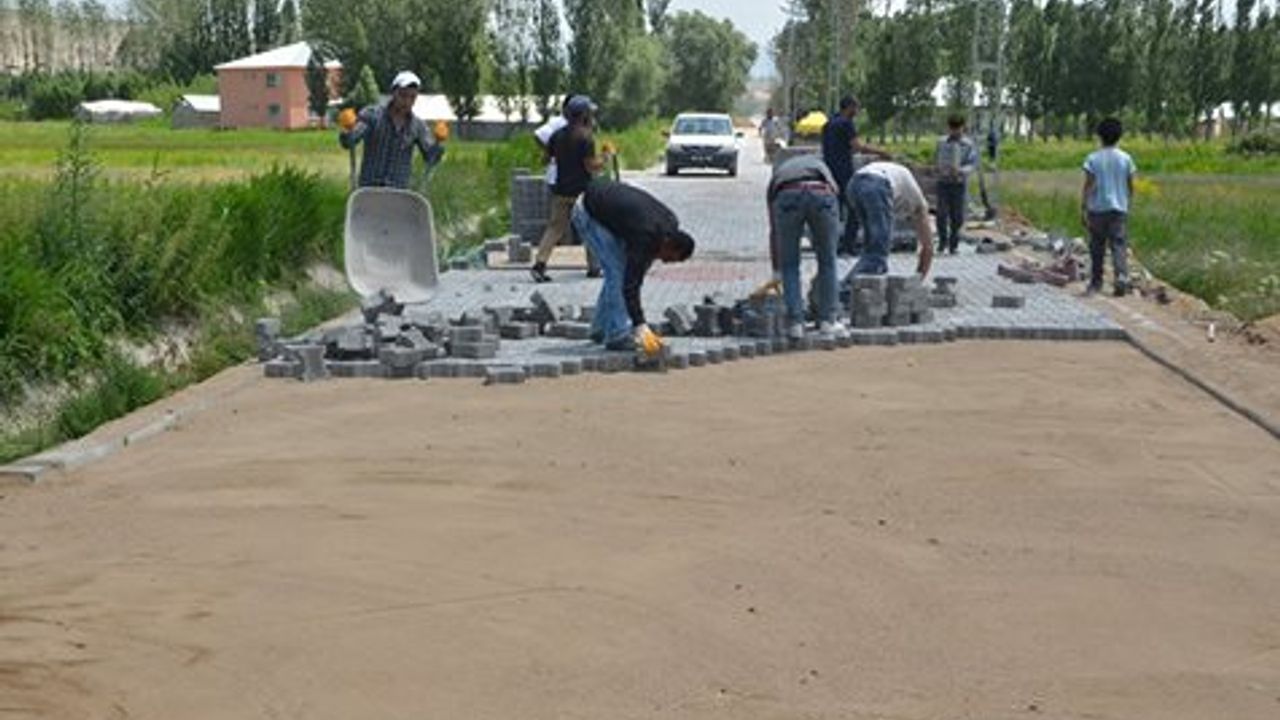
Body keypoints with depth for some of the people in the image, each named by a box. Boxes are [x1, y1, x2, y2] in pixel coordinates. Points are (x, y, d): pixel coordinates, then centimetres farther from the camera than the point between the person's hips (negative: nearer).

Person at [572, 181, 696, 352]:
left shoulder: (671, 224, -10)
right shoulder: (645, 236, -34)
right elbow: (630, 284, -35)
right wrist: (641, 327, -38)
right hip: (587, 213, -9)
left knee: (624, 270, 9)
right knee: (617, 271, -14)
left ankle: (601, 329, 17)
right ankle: (617, 335, -9)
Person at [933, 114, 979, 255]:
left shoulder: (969, 145, -2)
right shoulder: (942, 142, 6)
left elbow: (973, 164, -6)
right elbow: (936, 159, 17)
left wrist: (960, 170, -25)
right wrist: (939, 168, -4)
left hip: (959, 184, -1)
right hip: (943, 182, 1)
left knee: (957, 216, 2)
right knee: (942, 214, -5)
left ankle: (953, 243, 16)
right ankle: (943, 241, 11)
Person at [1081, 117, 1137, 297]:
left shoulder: (1093, 159, -4)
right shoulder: (1125, 158, 1)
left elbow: (1088, 186, -7)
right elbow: (1130, 186, 7)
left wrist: (1083, 209, -4)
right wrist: (1127, 200, 26)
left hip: (1097, 208, -1)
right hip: (1119, 208, 1)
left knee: (1097, 247, 9)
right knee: (1119, 245, -1)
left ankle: (1095, 282, 17)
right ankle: (1121, 276, -20)